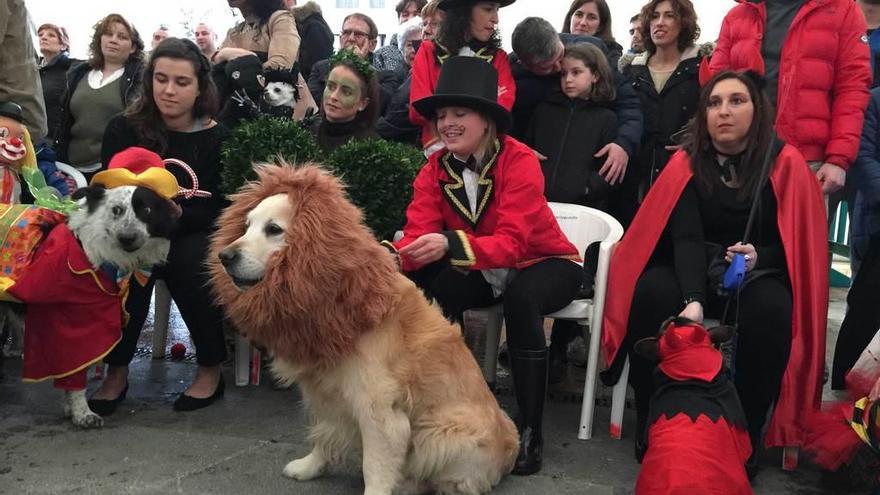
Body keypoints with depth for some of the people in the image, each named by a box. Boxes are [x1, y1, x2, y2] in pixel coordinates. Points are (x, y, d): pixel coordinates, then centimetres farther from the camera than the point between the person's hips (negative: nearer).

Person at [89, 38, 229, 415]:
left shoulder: (217, 138, -3)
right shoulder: (123, 130, 2)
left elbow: (217, 211, -7)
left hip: (196, 236, -1)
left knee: (186, 263, -33)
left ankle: (210, 369, -14)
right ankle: (116, 371, -18)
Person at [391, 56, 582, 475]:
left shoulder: (519, 161, -23)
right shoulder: (435, 168, -8)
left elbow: (511, 244, -33)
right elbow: (419, 238, -18)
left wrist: (449, 245, -50)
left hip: (543, 263, -4)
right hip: (485, 272, 4)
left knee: (521, 297, -36)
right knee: (434, 289, -26)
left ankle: (529, 430, -24)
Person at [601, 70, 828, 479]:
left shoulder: (785, 162, -6)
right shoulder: (687, 162, -4)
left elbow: (798, 240, -3)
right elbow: (686, 237, -16)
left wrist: (759, 258, -26)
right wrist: (693, 300, -33)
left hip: (756, 276, -1)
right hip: (693, 274, 1)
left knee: (770, 309, -34)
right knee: (651, 293, -30)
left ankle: (745, 435, -17)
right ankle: (653, 424, -17)